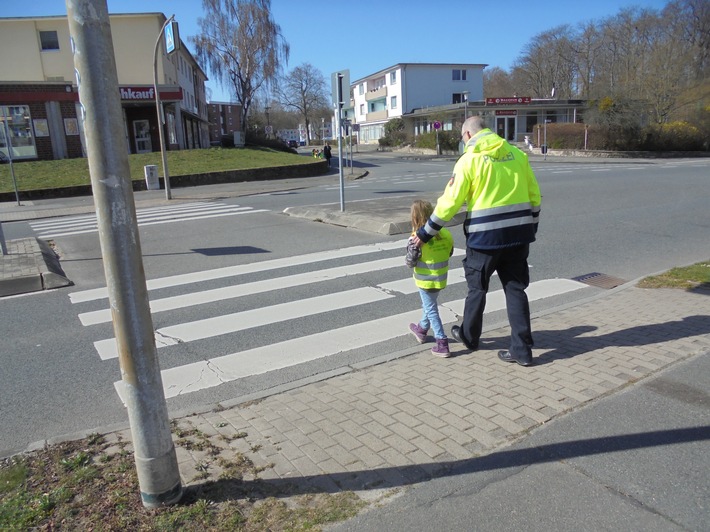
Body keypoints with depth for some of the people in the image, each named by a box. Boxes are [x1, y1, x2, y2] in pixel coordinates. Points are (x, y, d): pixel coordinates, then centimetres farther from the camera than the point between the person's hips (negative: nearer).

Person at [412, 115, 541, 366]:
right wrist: (530, 227, 23)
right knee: (516, 289, 11)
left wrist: (426, 232, -2)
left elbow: (450, 201, -9)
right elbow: (534, 195, 11)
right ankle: (522, 350, 11)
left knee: (477, 288, 14)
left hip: (485, 235, -4)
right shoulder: (517, 154, 8)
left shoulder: (469, 159, -7)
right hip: (518, 233, 5)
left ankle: (469, 336, 33)